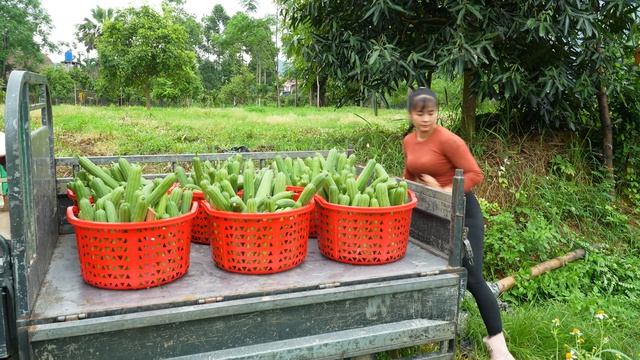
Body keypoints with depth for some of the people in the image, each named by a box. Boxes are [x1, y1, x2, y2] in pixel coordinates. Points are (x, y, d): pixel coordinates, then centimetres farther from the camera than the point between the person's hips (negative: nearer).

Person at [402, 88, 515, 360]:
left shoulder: (448, 140, -20)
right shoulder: (408, 141, 2)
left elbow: (475, 175, -22)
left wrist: (444, 191, -28)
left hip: (461, 212, -7)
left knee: (471, 277, -7)